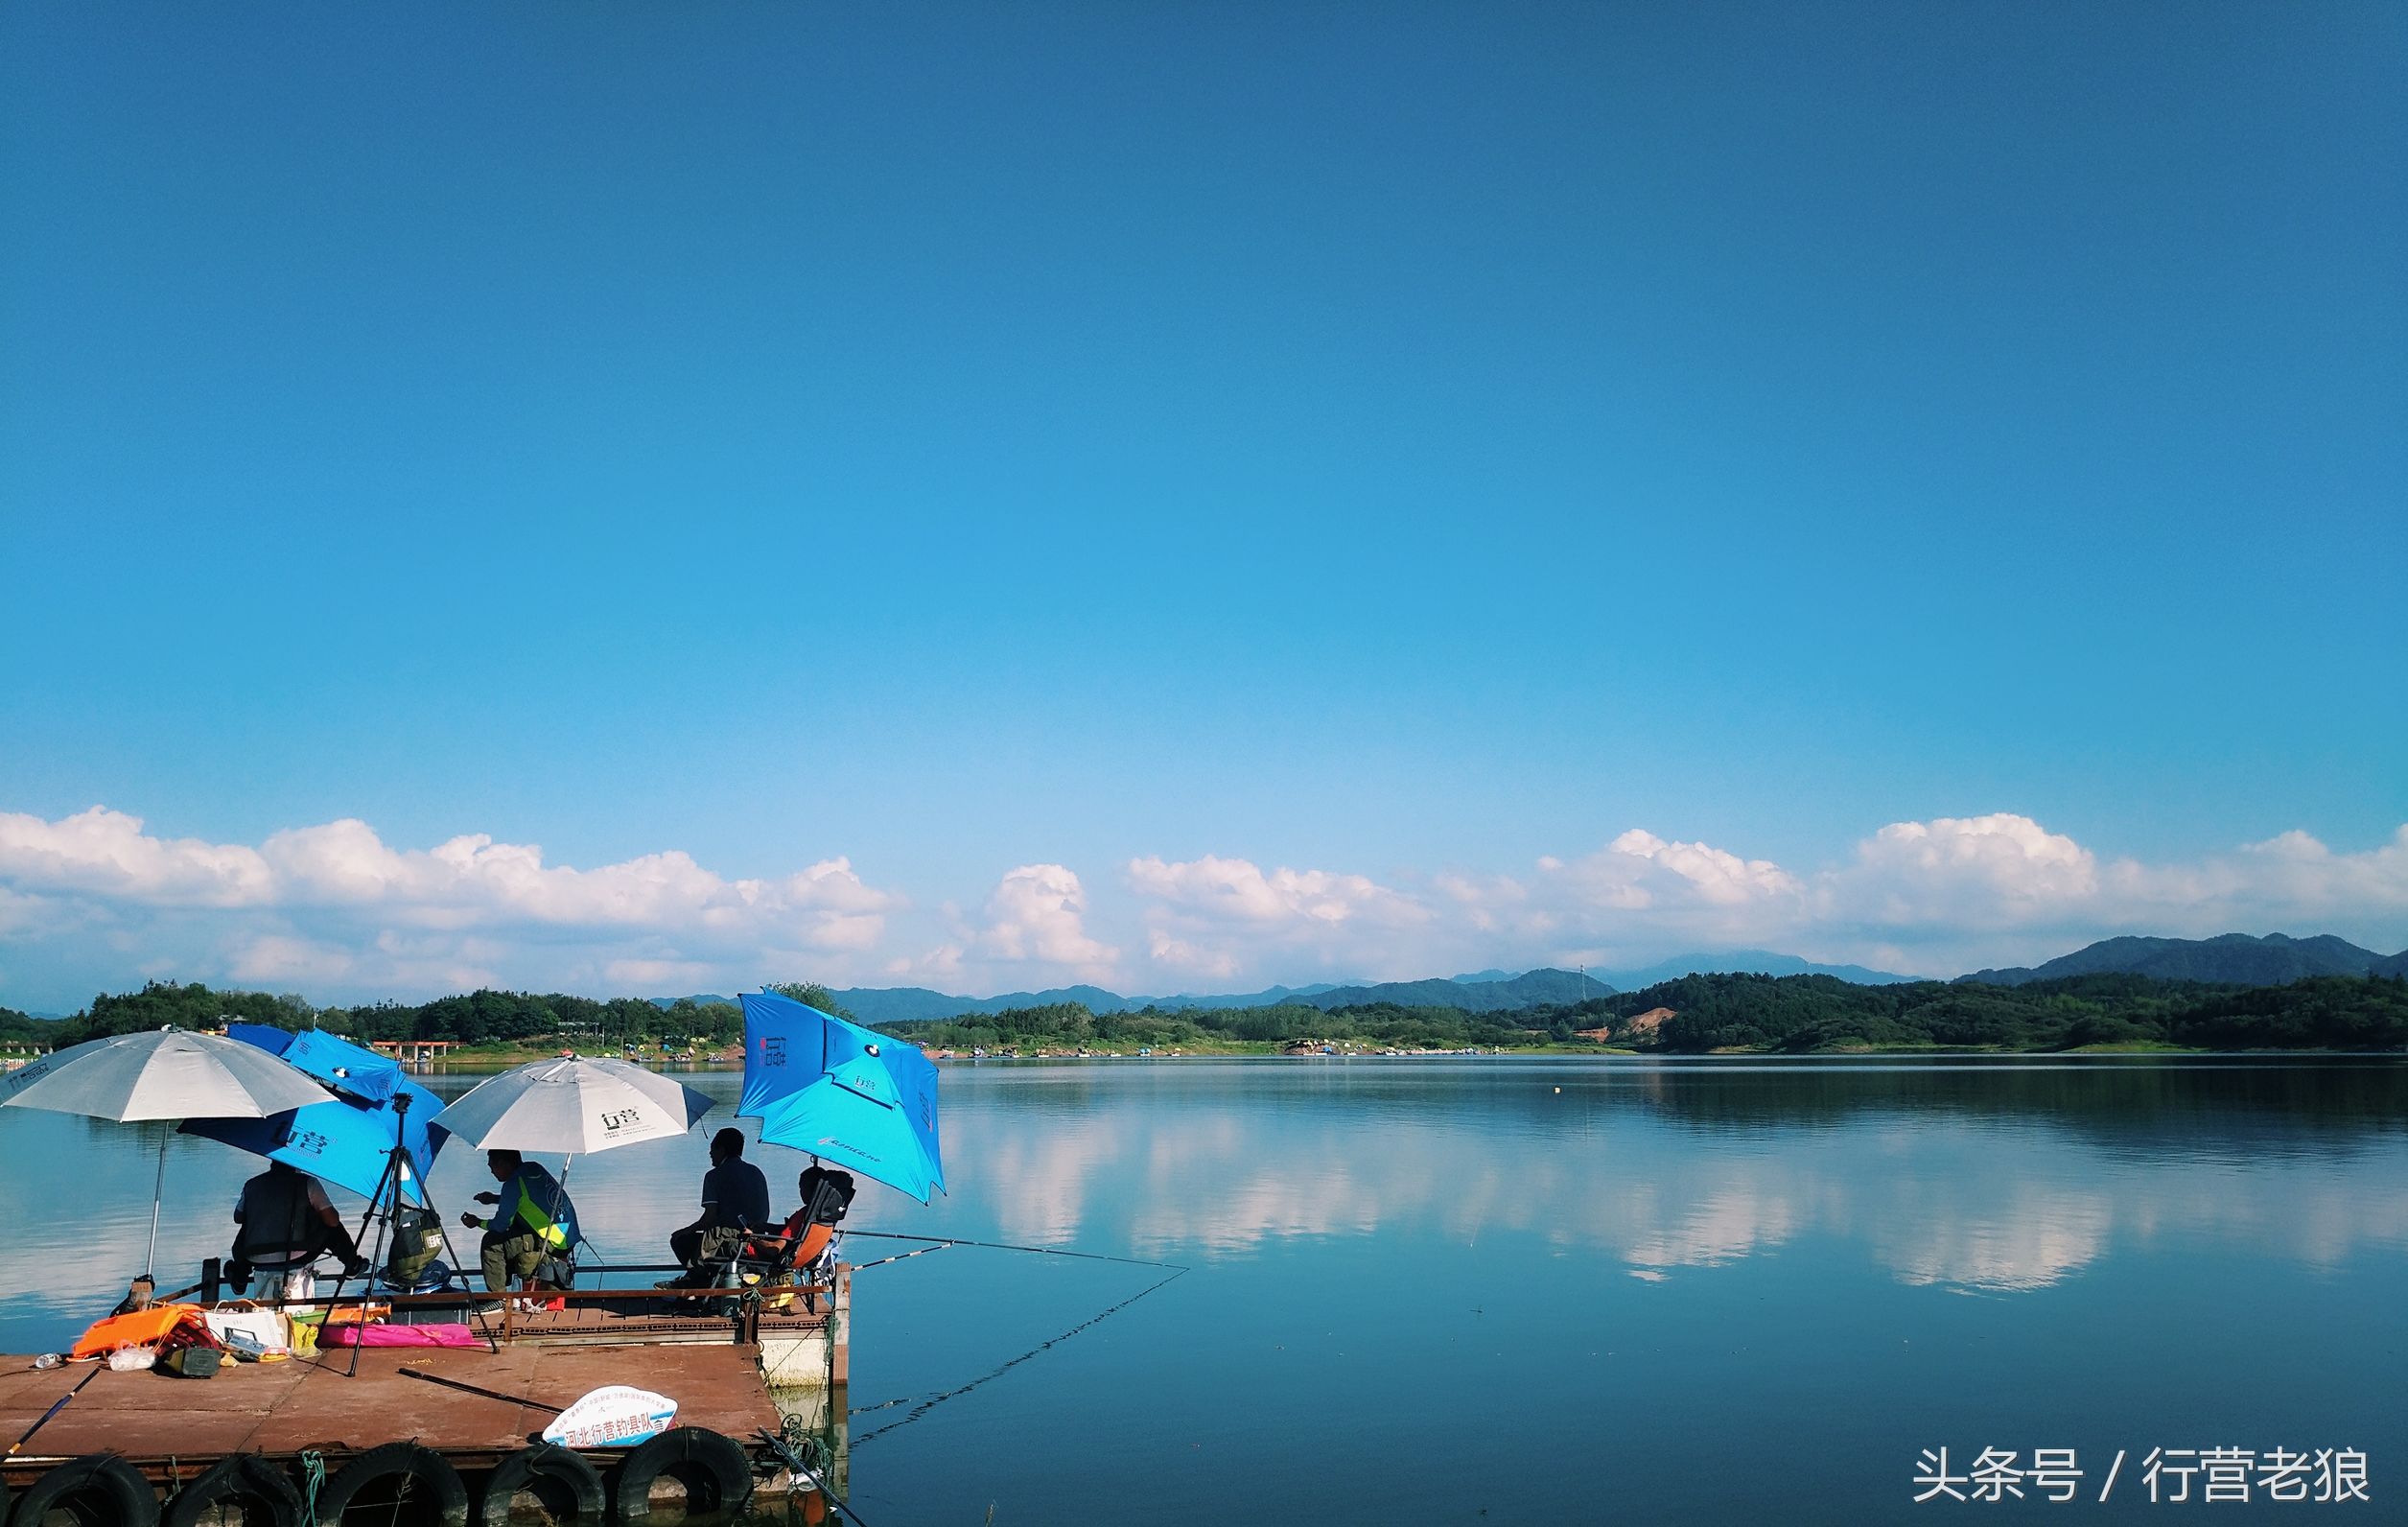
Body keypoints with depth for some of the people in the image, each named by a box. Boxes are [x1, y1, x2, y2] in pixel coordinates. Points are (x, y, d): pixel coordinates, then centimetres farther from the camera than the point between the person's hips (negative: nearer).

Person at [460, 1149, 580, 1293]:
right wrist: (494, 1199, 27)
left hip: (553, 1243, -9)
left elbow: (501, 1225, -5)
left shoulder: (513, 1184, -13)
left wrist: (478, 1222, 14)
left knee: (492, 1242, -6)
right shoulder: (535, 1168, 10)